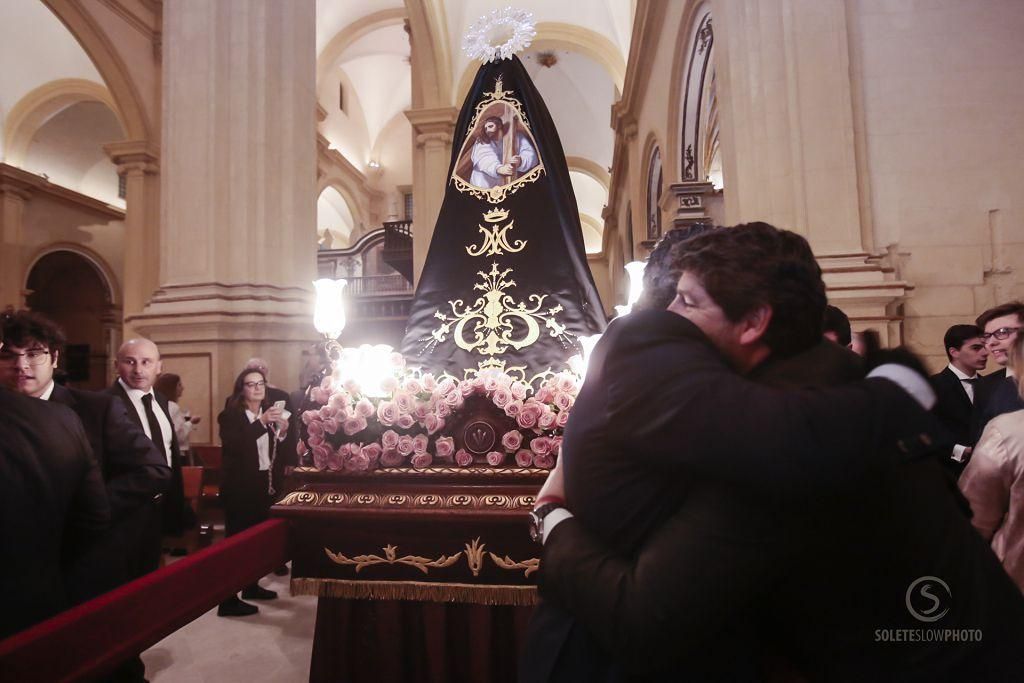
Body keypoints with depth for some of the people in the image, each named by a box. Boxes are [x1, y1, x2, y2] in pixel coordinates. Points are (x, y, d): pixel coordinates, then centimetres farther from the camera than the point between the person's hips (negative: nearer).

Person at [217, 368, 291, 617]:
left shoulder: (271, 413, 10)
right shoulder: (230, 415, -7)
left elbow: (278, 452, 10)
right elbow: (233, 445, -25)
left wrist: (282, 432, -9)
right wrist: (261, 423, -31)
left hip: (264, 485, 6)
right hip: (239, 487, -6)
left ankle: (252, 585, 31)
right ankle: (228, 600, 5)